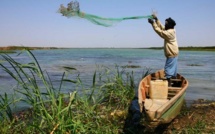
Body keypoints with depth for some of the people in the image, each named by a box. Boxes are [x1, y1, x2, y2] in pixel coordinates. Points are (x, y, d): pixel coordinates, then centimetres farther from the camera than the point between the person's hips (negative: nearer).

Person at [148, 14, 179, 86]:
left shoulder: (169, 33, -19)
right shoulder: (170, 31, 11)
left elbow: (159, 31, -20)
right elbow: (161, 27, 17)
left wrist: (153, 23, -15)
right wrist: (156, 19, 11)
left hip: (171, 54, -10)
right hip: (173, 53, 10)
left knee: (168, 68, -8)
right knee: (173, 69, 16)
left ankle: (169, 84, -7)